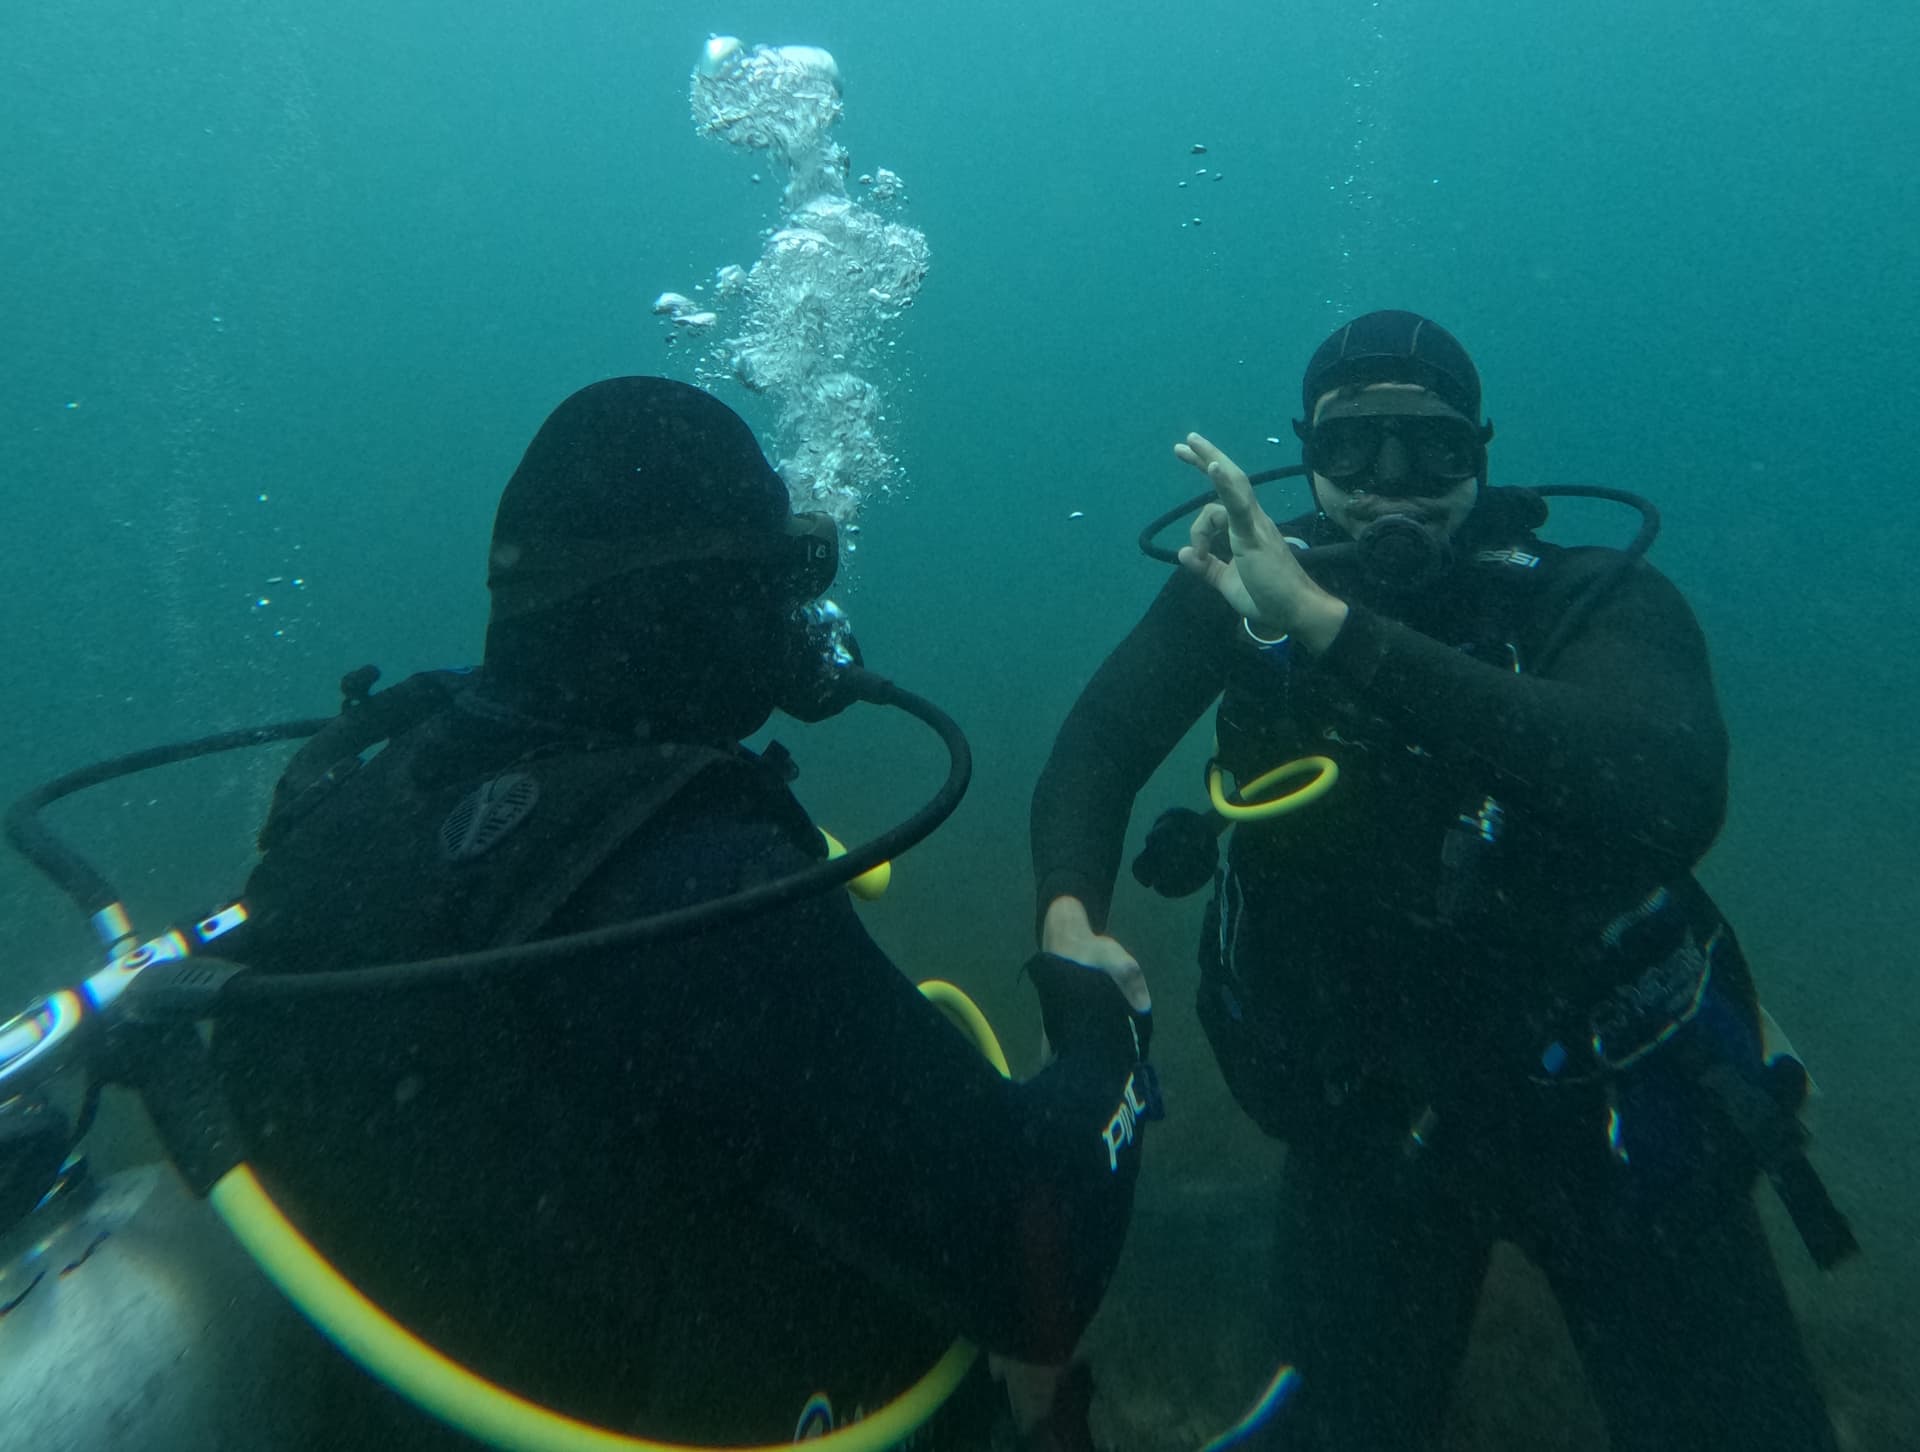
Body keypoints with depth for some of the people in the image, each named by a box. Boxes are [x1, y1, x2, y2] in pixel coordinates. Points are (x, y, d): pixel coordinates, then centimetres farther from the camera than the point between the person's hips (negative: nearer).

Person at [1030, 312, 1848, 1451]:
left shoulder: (1597, 600, -15)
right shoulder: (1244, 583, -8)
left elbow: (1667, 799, -35)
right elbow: (1094, 748, -12)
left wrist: (1332, 626, -41)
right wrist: (1071, 914, -33)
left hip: (1611, 1104, 0)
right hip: (1370, 1114, 1)